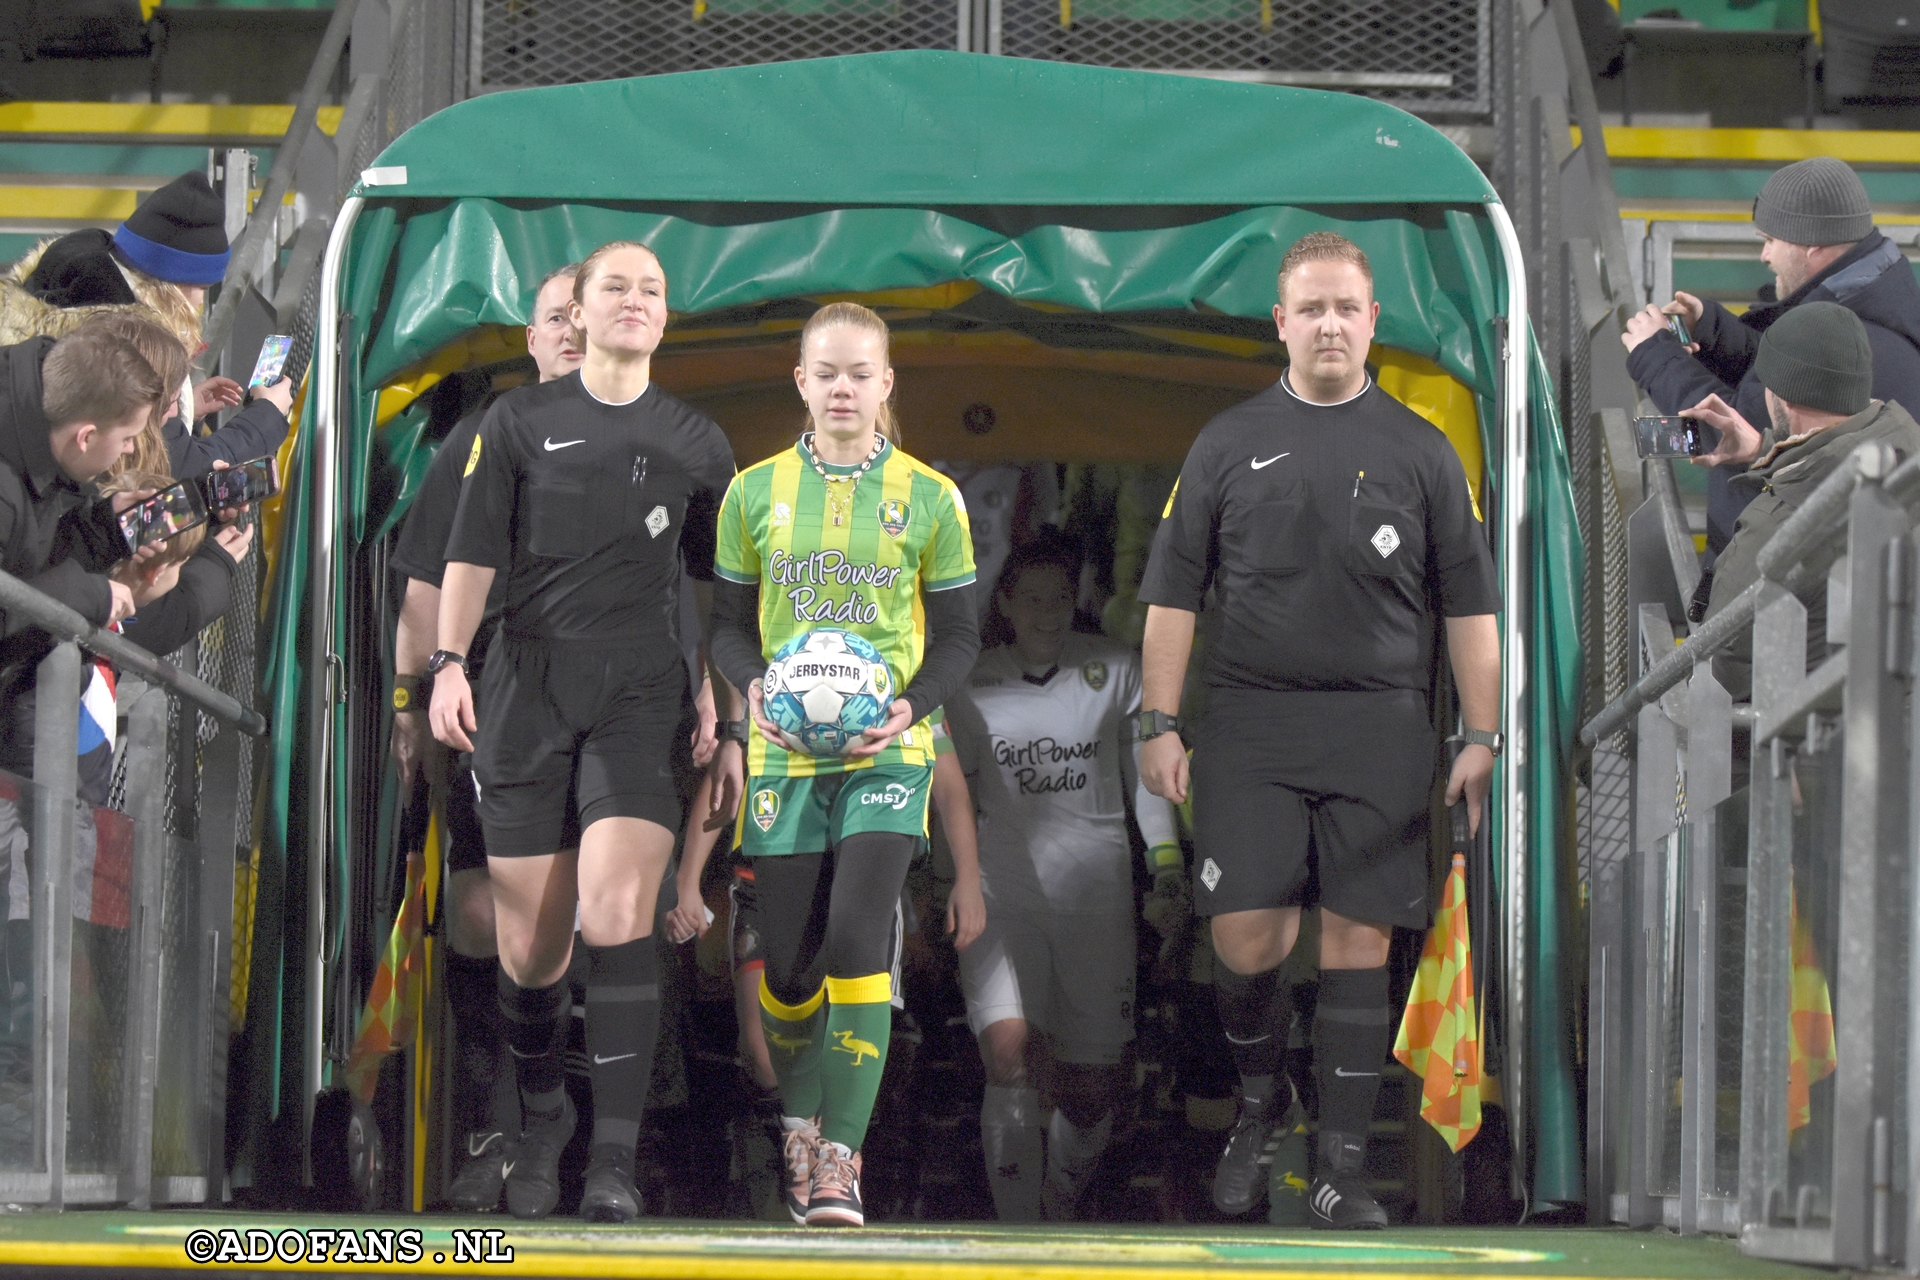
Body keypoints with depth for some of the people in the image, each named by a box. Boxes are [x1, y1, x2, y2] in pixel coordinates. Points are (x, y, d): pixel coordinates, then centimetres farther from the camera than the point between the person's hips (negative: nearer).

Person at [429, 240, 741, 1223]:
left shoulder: (695, 444, 12)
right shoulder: (519, 422, 9)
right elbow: (472, 553, 4)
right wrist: (449, 663, -10)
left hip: (642, 699, -1)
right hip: (527, 696, 1)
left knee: (616, 912, -21)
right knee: (528, 946, 2)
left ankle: (616, 1157, -21)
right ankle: (542, 1119, 27)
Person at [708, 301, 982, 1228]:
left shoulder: (929, 500, 2)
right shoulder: (755, 493, 5)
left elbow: (958, 636, 6)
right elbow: (730, 624, 11)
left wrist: (911, 706, -13)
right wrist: (754, 686, -10)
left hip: (885, 753, -2)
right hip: (784, 751, 2)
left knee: (857, 941, -17)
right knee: (788, 964, 3)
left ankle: (841, 1157, -12)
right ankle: (800, 1123, 30)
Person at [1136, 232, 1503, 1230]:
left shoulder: (1419, 450, 10)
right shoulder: (1230, 444, 9)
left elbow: (1468, 604, 10)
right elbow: (1174, 592, 9)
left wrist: (1482, 737, 3)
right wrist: (1160, 723, 1)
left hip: (1380, 730, 0)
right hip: (1250, 724, 0)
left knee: (1357, 941, -2)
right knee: (1246, 937, -6)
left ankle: (1341, 1167, 3)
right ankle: (1259, 1099, 22)